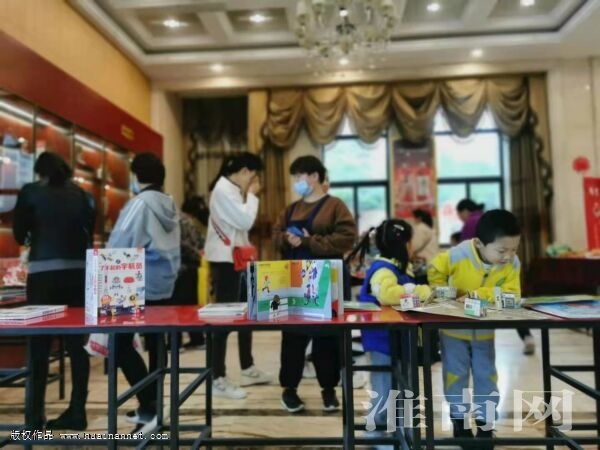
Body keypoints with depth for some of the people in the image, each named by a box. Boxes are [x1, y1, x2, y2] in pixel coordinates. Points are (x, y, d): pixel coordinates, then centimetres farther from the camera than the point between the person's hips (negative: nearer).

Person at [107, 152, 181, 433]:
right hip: (163, 284, 8)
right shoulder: (169, 205, 9)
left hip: (139, 286, -8)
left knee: (122, 344, -1)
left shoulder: (140, 203, -13)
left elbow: (119, 244, -14)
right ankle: (152, 404, 23)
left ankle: (149, 406, -7)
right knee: (155, 344, 13)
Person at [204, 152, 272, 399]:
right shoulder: (223, 189, -15)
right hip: (225, 261, -11)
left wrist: (248, 195, 8)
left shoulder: (233, 189, 15)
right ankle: (218, 380, 6)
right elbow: (245, 221, -21)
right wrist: (252, 195, -10)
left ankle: (248, 369, 29)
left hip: (236, 259, 11)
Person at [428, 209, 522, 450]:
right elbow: (435, 272, -13)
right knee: (456, 374, 6)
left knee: (486, 375, 10)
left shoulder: (512, 264, -19)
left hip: (484, 330, 3)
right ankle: (460, 422, 23)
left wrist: (479, 294, -34)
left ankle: (485, 423, 26)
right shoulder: (457, 256, -28)